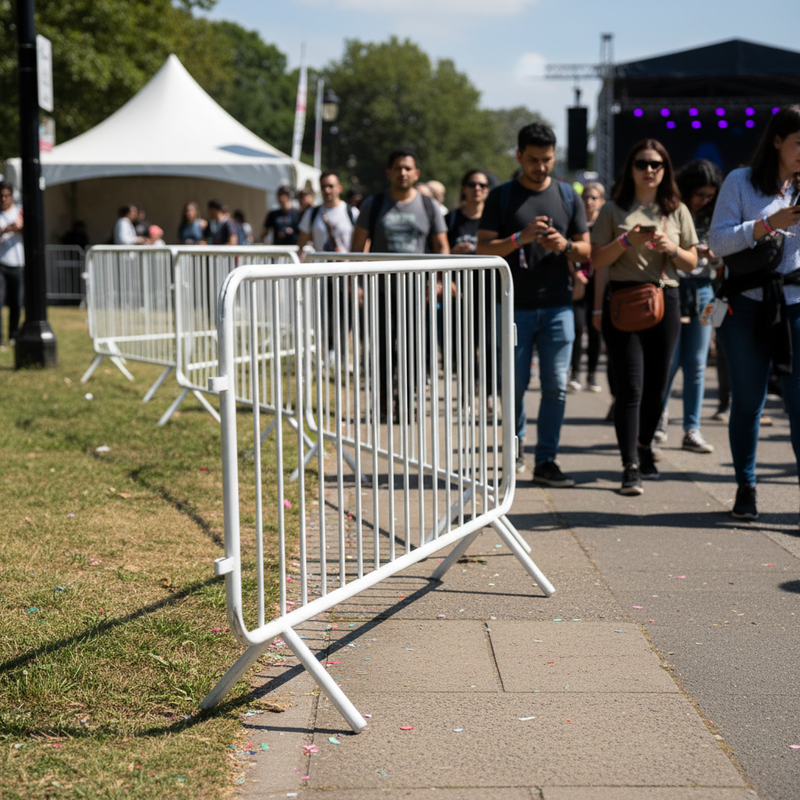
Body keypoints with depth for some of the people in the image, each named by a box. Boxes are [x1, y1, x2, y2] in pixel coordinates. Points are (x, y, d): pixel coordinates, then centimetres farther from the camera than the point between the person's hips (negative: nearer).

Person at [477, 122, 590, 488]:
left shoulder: (568, 196, 10)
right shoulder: (501, 197, 3)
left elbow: (585, 249, 13)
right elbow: (483, 248, -2)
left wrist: (565, 245, -9)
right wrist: (519, 238, -17)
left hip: (558, 306, 2)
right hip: (515, 306, -1)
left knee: (556, 386, -2)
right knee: (515, 384, 4)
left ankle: (546, 460, 4)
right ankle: (515, 441, 28)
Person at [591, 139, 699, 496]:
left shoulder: (677, 211, 12)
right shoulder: (614, 210, 5)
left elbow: (692, 263, 13)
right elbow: (597, 260, 1)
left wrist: (673, 249, -7)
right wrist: (627, 241, -14)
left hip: (664, 300, 3)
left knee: (656, 386, 8)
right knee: (631, 388, -10)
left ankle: (644, 447, 30)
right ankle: (630, 468, -12)